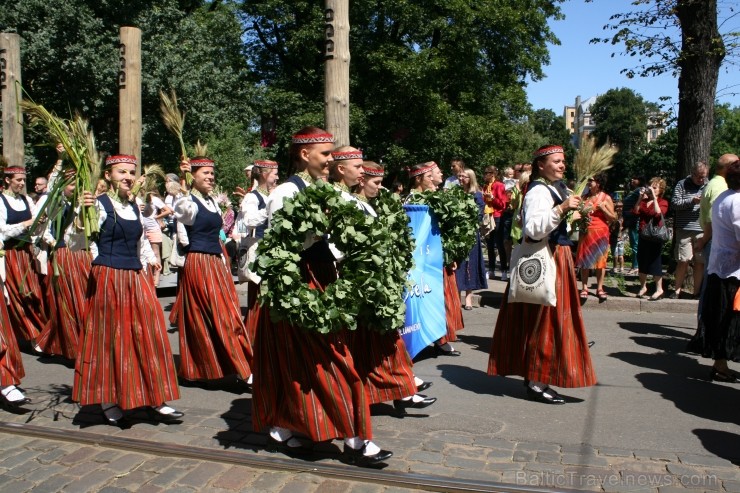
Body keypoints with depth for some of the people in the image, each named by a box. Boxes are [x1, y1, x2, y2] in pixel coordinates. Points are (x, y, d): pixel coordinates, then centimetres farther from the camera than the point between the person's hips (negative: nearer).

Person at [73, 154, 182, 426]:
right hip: (108, 278, -6)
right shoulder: (99, 204, -8)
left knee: (149, 336, 4)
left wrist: (150, 258, 19)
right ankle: (109, 401, 21)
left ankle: (156, 400, 13)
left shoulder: (134, 207, 13)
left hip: (136, 278, 6)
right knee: (110, 338, 4)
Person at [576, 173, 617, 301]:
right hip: (586, 232, 2)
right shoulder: (585, 197, 11)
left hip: (600, 233, -2)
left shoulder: (606, 198, 1)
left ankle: (600, 288, 10)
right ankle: (584, 288, 5)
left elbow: (613, 217, 0)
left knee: (600, 260, 2)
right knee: (584, 260, 0)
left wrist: (602, 208, -12)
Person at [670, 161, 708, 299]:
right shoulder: (682, 185, 4)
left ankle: (697, 291, 15)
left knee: (700, 262, 5)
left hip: (702, 231, 2)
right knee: (683, 260, -2)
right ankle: (677, 289, 11)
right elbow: (674, 203, -4)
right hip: (685, 229, -2)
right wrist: (692, 201, -16)